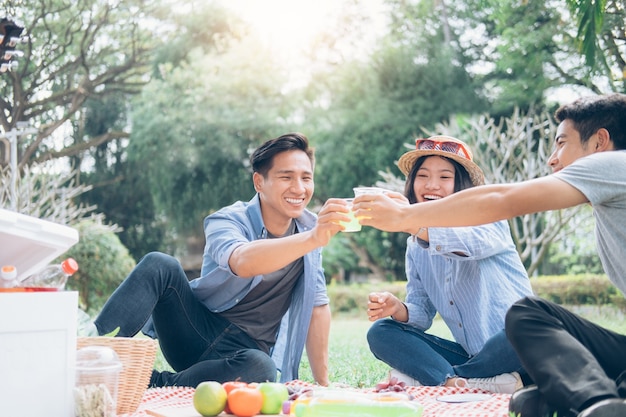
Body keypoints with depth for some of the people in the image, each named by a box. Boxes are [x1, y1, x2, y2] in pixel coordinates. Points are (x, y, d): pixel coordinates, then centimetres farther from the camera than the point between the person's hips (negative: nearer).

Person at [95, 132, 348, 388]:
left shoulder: (309, 228, 2)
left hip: (246, 353, 2)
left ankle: (154, 386, -24)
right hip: (199, 331, -1)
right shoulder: (227, 221, -11)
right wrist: (313, 239, -49)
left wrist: (322, 382, 3)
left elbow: (317, 305, 7)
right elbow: (243, 262, -36)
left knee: (260, 369, -37)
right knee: (160, 265, -27)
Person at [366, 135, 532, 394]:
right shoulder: (415, 247, 10)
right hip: (470, 355, 5)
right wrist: (398, 309, -16)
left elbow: (472, 242, -32)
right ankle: (455, 381, -29)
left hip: (517, 345, -5)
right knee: (380, 332, -6)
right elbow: (423, 314, 9)